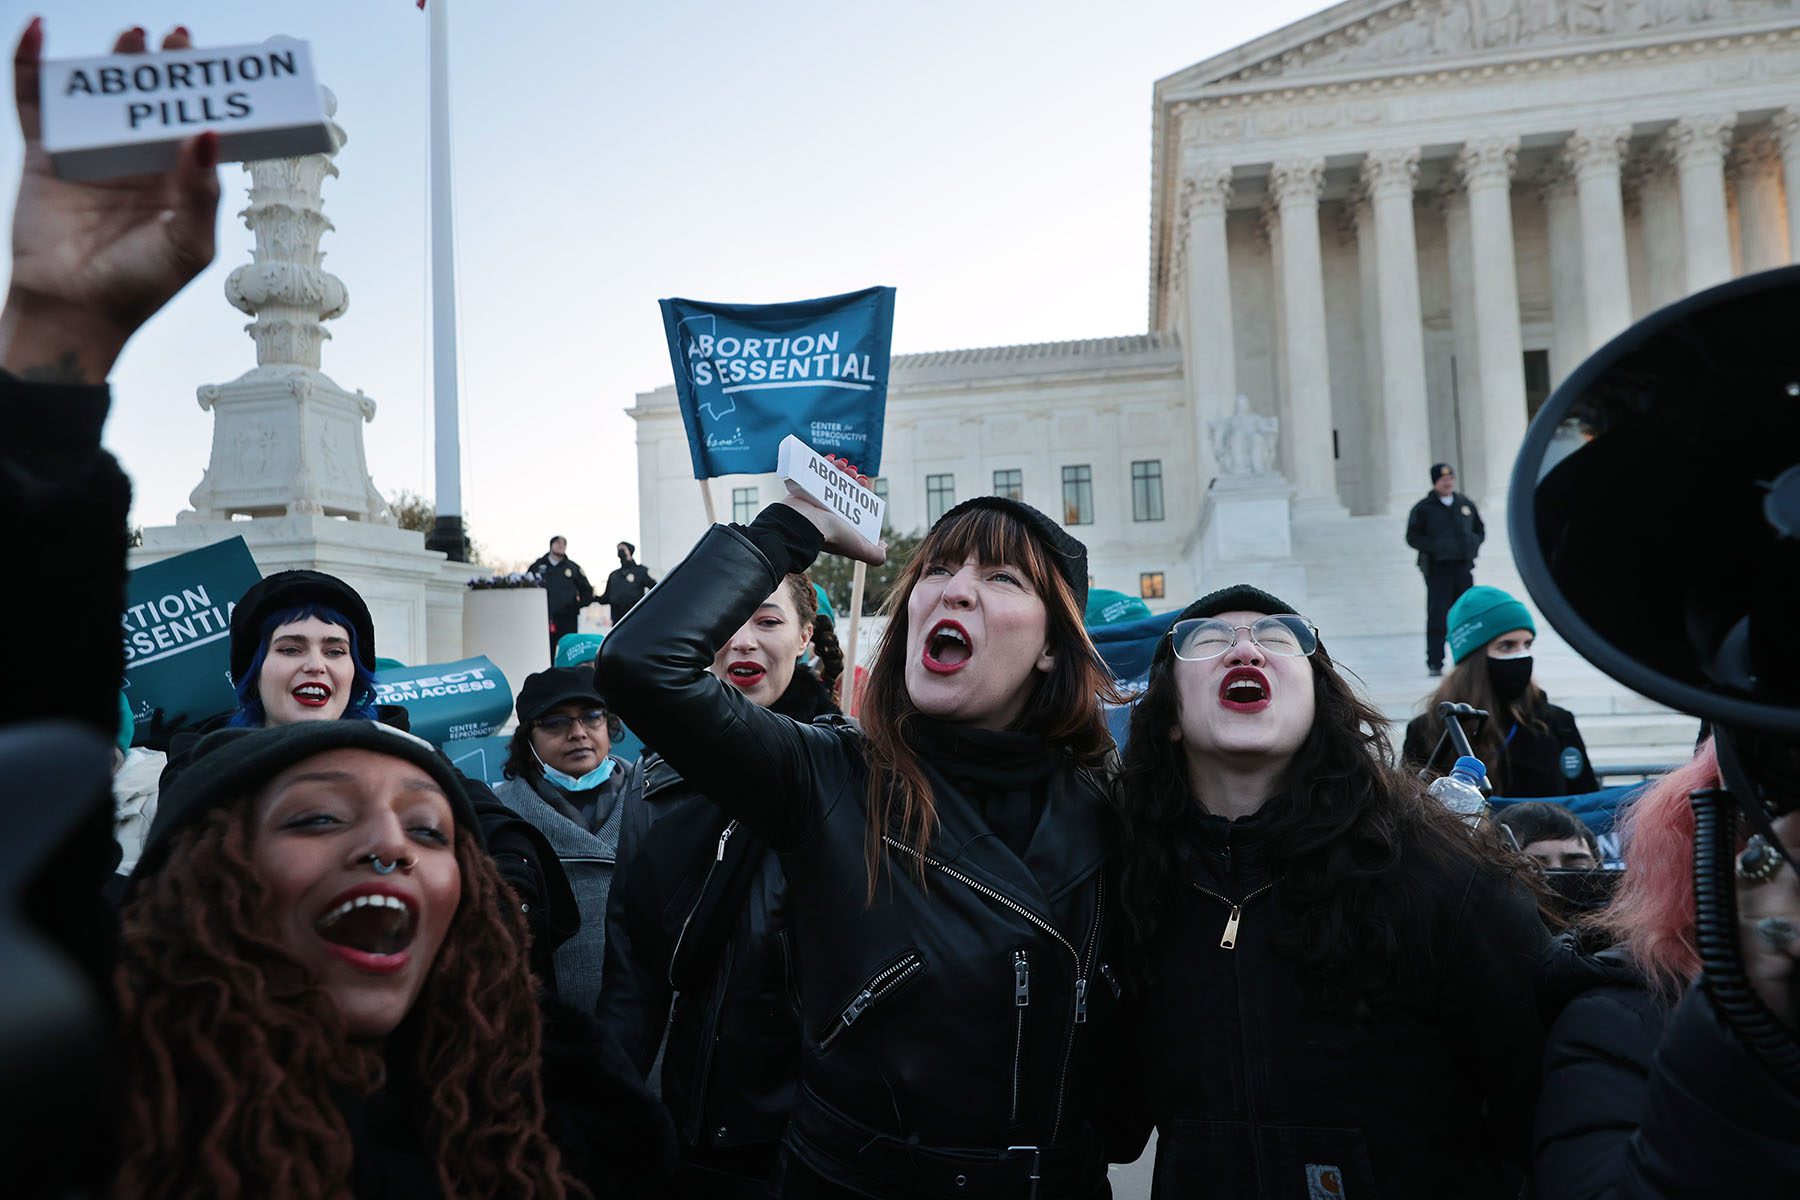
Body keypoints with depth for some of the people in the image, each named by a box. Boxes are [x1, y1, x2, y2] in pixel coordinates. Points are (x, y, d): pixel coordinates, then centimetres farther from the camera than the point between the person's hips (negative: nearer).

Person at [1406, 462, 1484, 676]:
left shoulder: (1466, 504, 13)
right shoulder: (1423, 508, 0)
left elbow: (1480, 530, 21)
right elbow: (1412, 537, -1)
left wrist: (1472, 544, 0)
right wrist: (1435, 547, -15)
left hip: (1464, 567, 4)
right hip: (1437, 568, -4)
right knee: (1437, 616, -7)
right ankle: (1434, 664, -4)